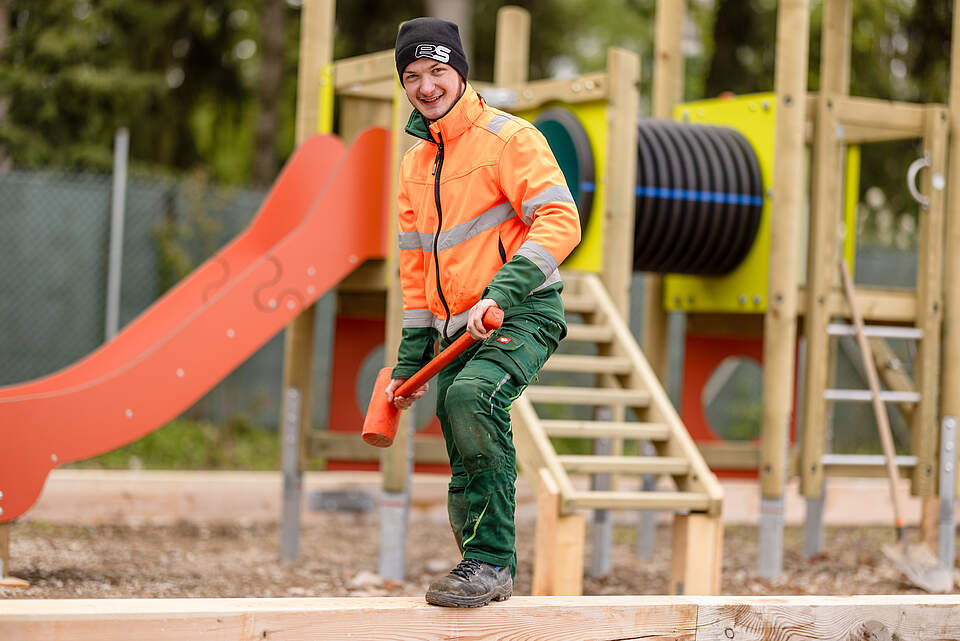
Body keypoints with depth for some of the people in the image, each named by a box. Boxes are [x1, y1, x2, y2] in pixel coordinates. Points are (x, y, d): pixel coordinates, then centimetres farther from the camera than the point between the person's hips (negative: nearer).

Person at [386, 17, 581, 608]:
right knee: (468, 474, 7)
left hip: (523, 315, -8)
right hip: (456, 329, 8)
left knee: (471, 394, -33)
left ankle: (491, 562, -26)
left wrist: (500, 294, -28)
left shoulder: (509, 137, -7)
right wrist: (411, 361, 20)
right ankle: (490, 578, 25)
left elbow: (560, 221, -18)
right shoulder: (416, 164, 16)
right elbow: (417, 269, 23)